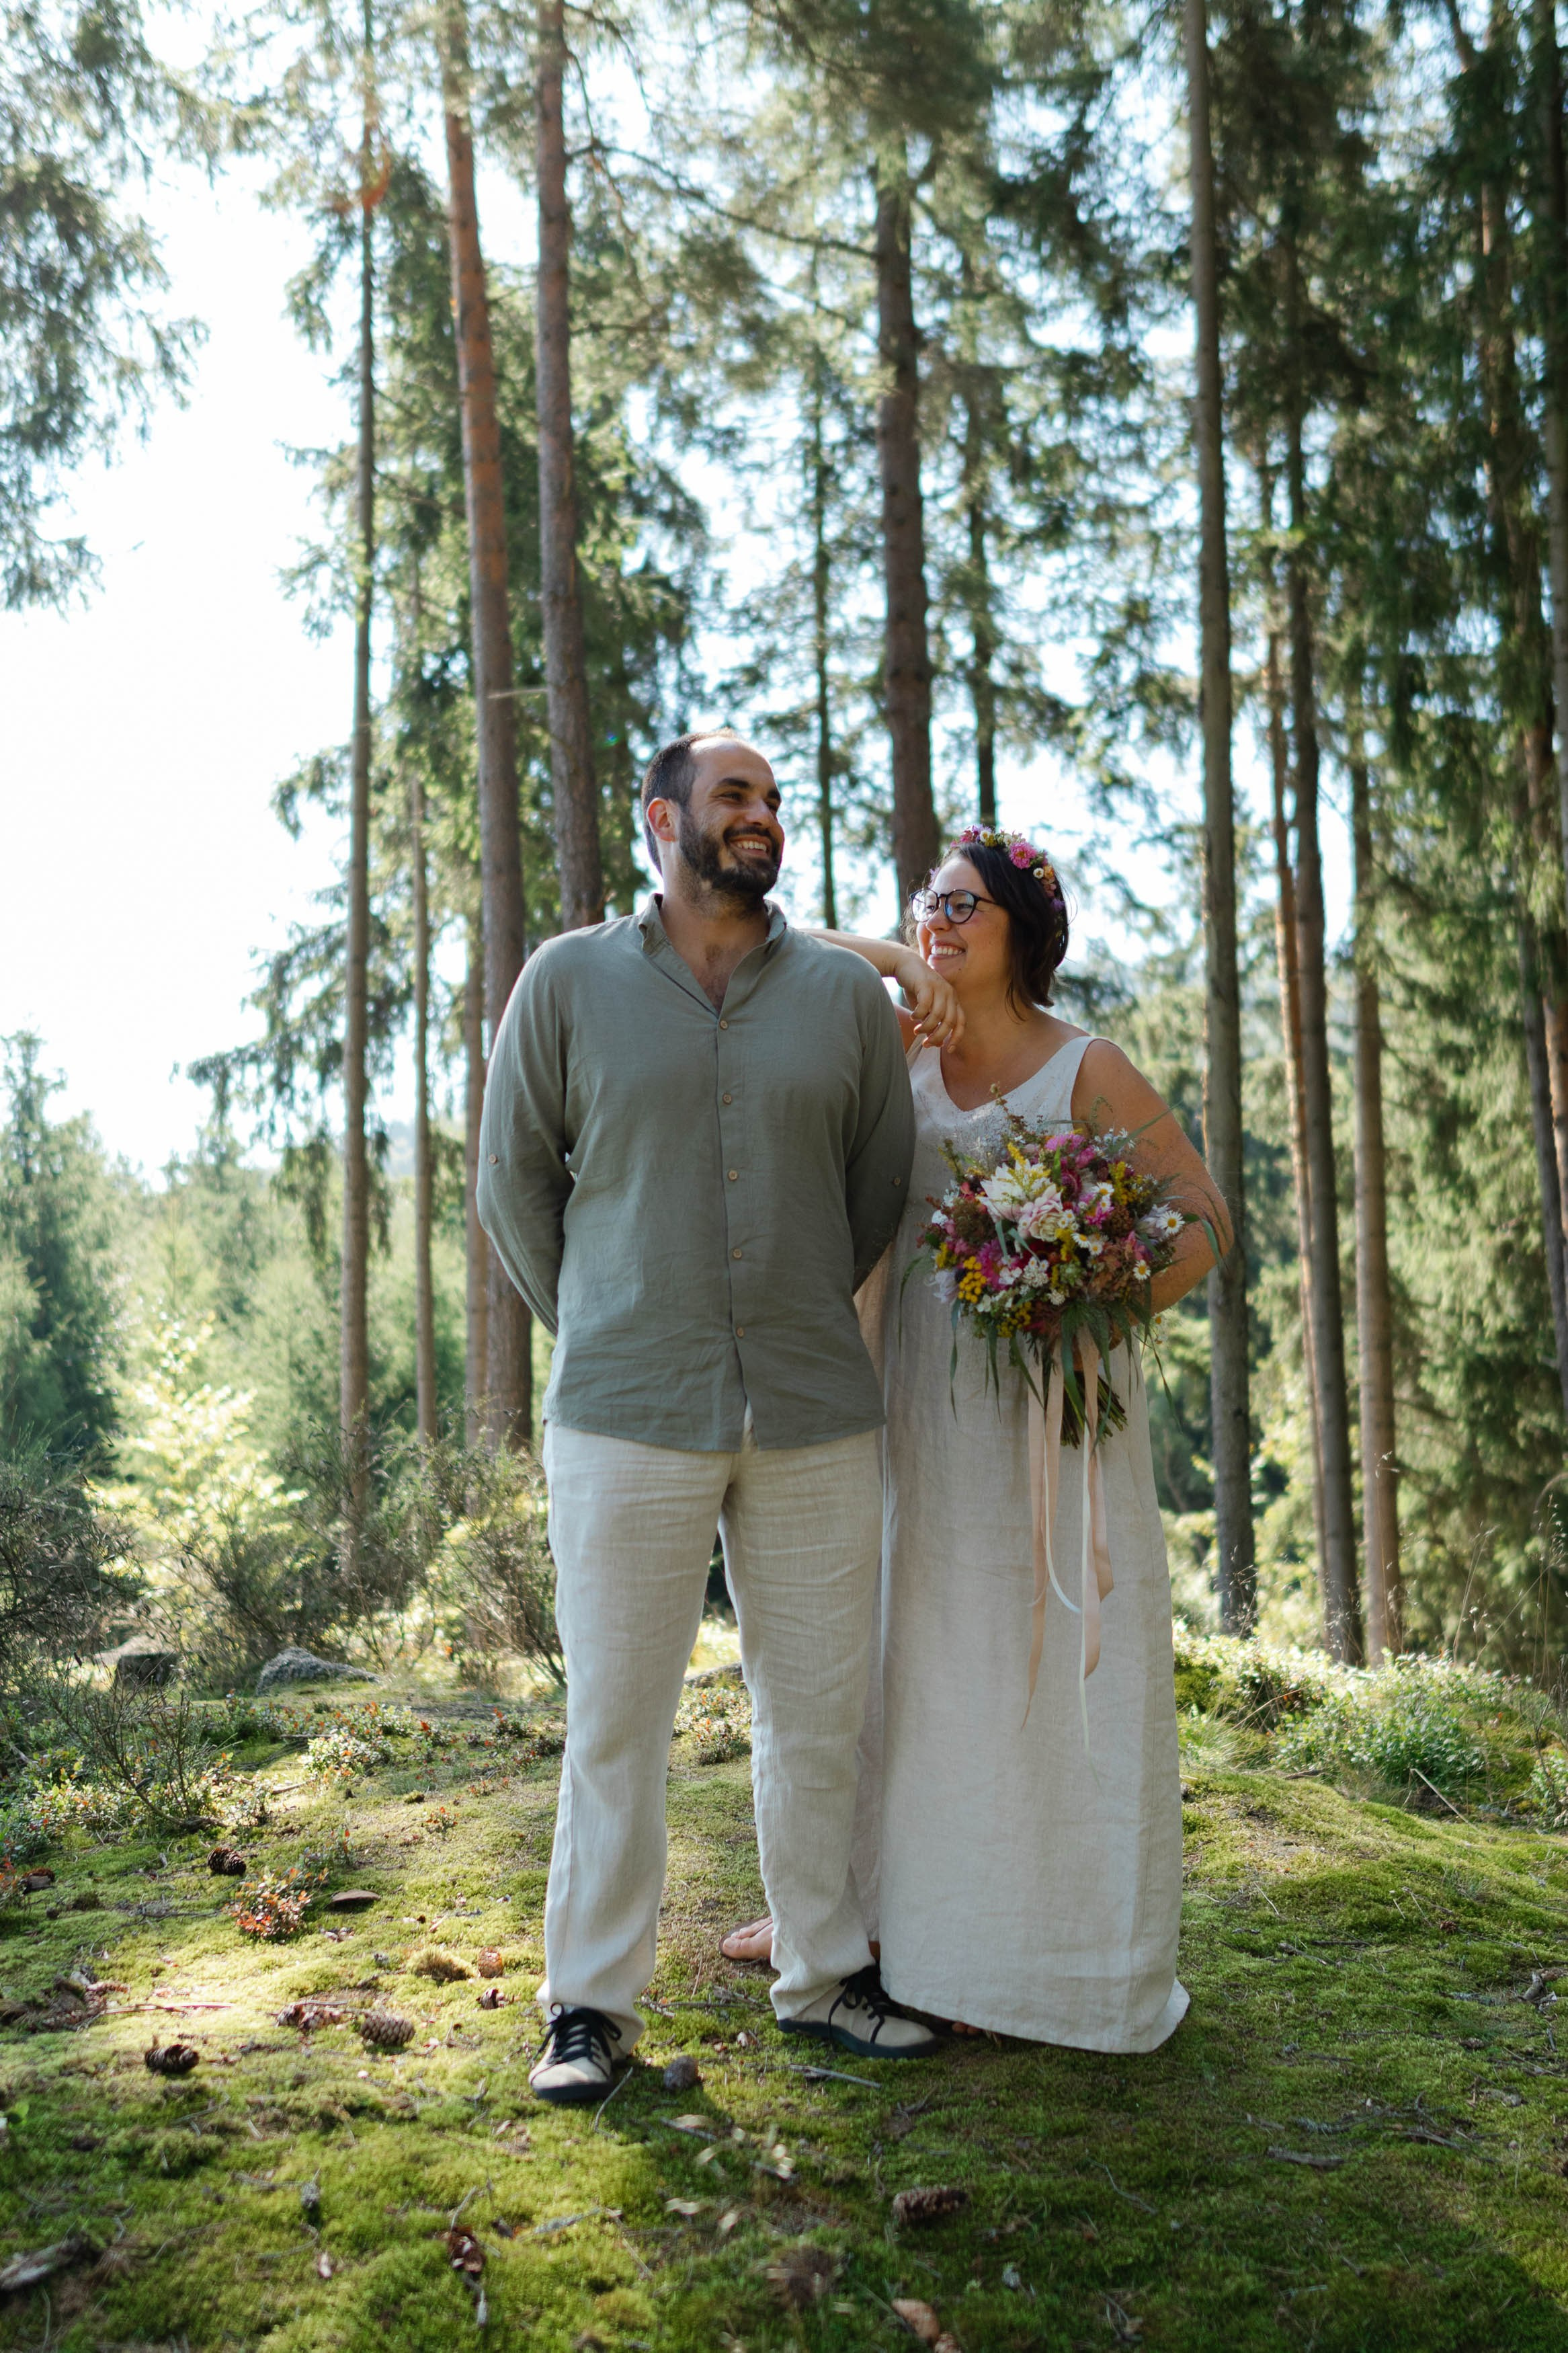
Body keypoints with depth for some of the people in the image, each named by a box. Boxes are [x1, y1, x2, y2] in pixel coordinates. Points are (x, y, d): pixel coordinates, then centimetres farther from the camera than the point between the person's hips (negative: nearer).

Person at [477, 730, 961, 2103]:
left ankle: (825, 1976, 27)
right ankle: (592, 2003, 19)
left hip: (817, 1418, 2)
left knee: (819, 1714, 10)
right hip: (628, 1420, -2)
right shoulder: (569, 982, 2)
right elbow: (516, 1181, 8)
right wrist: (603, 1338, 8)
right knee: (615, 1720, 4)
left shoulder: (847, 992, 7)